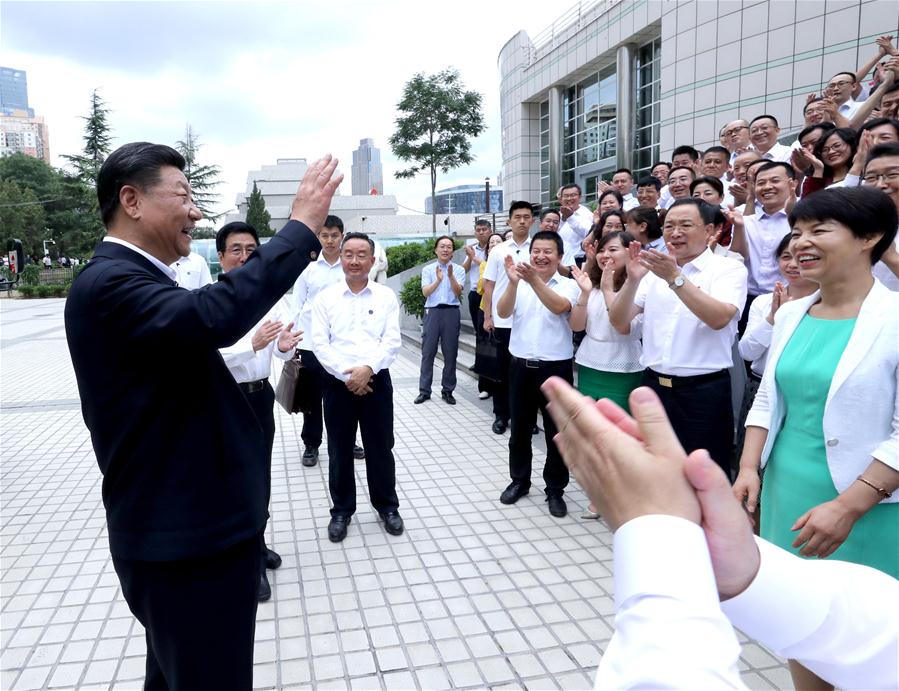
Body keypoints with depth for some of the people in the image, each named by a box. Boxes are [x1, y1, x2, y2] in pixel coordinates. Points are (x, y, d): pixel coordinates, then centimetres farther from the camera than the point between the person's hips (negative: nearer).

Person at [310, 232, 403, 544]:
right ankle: (341, 510, 26)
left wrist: (368, 369, -17)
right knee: (340, 450, 10)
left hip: (376, 380, 0)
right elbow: (319, 342, -4)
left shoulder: (386, 296, 3)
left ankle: (387, 506, 27)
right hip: (337, 383, 0)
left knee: (380, 447, 9)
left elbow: (392, 341, -4)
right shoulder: (325, 297, 2)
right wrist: (345, 374, -14)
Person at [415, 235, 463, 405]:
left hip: (451, 312, 0)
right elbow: (425, 292, -5)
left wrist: (451, 276, -24)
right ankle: (424, 391, 8)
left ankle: (448, 390, 14)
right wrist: (438, 280, -20)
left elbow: (458, 292, -7)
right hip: (432, 312, 0)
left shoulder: (458, 270, 6)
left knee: (450, 353, 4)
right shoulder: (428, 269, 7)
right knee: (428, 352, 1)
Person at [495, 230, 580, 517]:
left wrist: (534, 280, -37)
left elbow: (559, 307, -24)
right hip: (521, 366, 3)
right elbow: (503, 312, -13)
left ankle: (555, 489, 21)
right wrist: (513, 281, -29)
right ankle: (519, 480, 32)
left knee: (557, 431, 6)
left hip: (556, 368, -2)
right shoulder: (518, 285, 4)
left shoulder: (568, 285, -3)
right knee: (520, 428, 14)